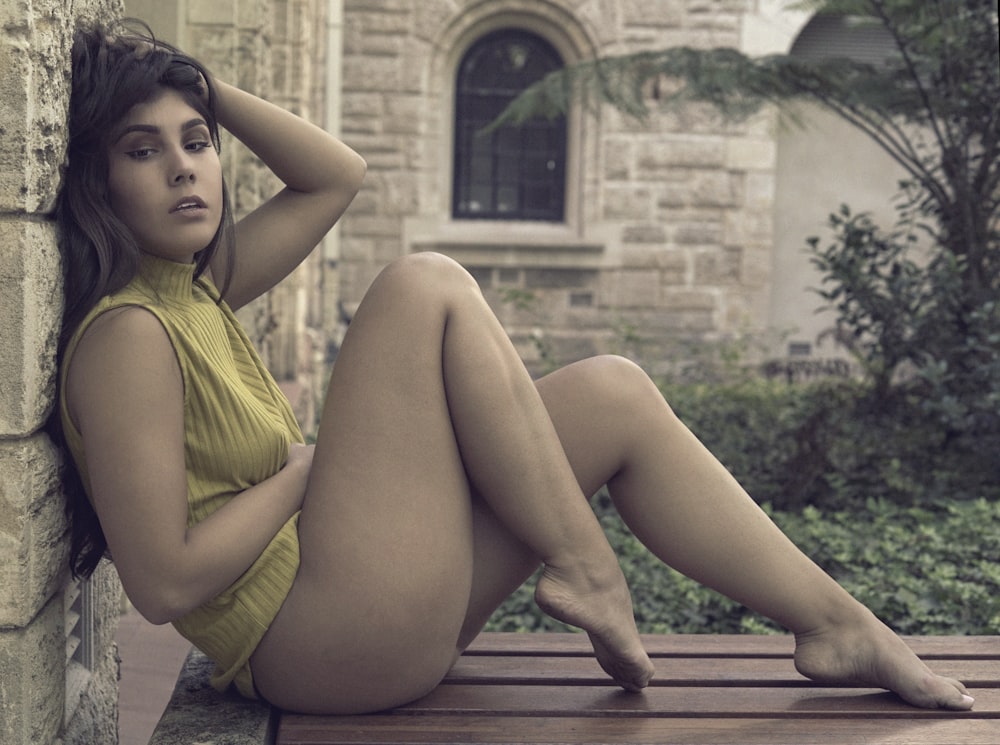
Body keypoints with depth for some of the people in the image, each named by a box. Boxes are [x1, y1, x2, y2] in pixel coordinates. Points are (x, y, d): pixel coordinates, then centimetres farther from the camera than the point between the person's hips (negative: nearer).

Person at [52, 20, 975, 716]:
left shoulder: (196, 287, 11)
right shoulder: (127, 334, -16)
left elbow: (336, 174, 17)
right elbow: (164, 583, -22)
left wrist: (202, 86, 7)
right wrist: (300, 467, -10)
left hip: (365, 626, 9)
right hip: (312, 643, -9)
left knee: (615, 397, 4)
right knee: (428, 289, -15)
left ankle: (832, 621, 7)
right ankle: (583, 568, -10)